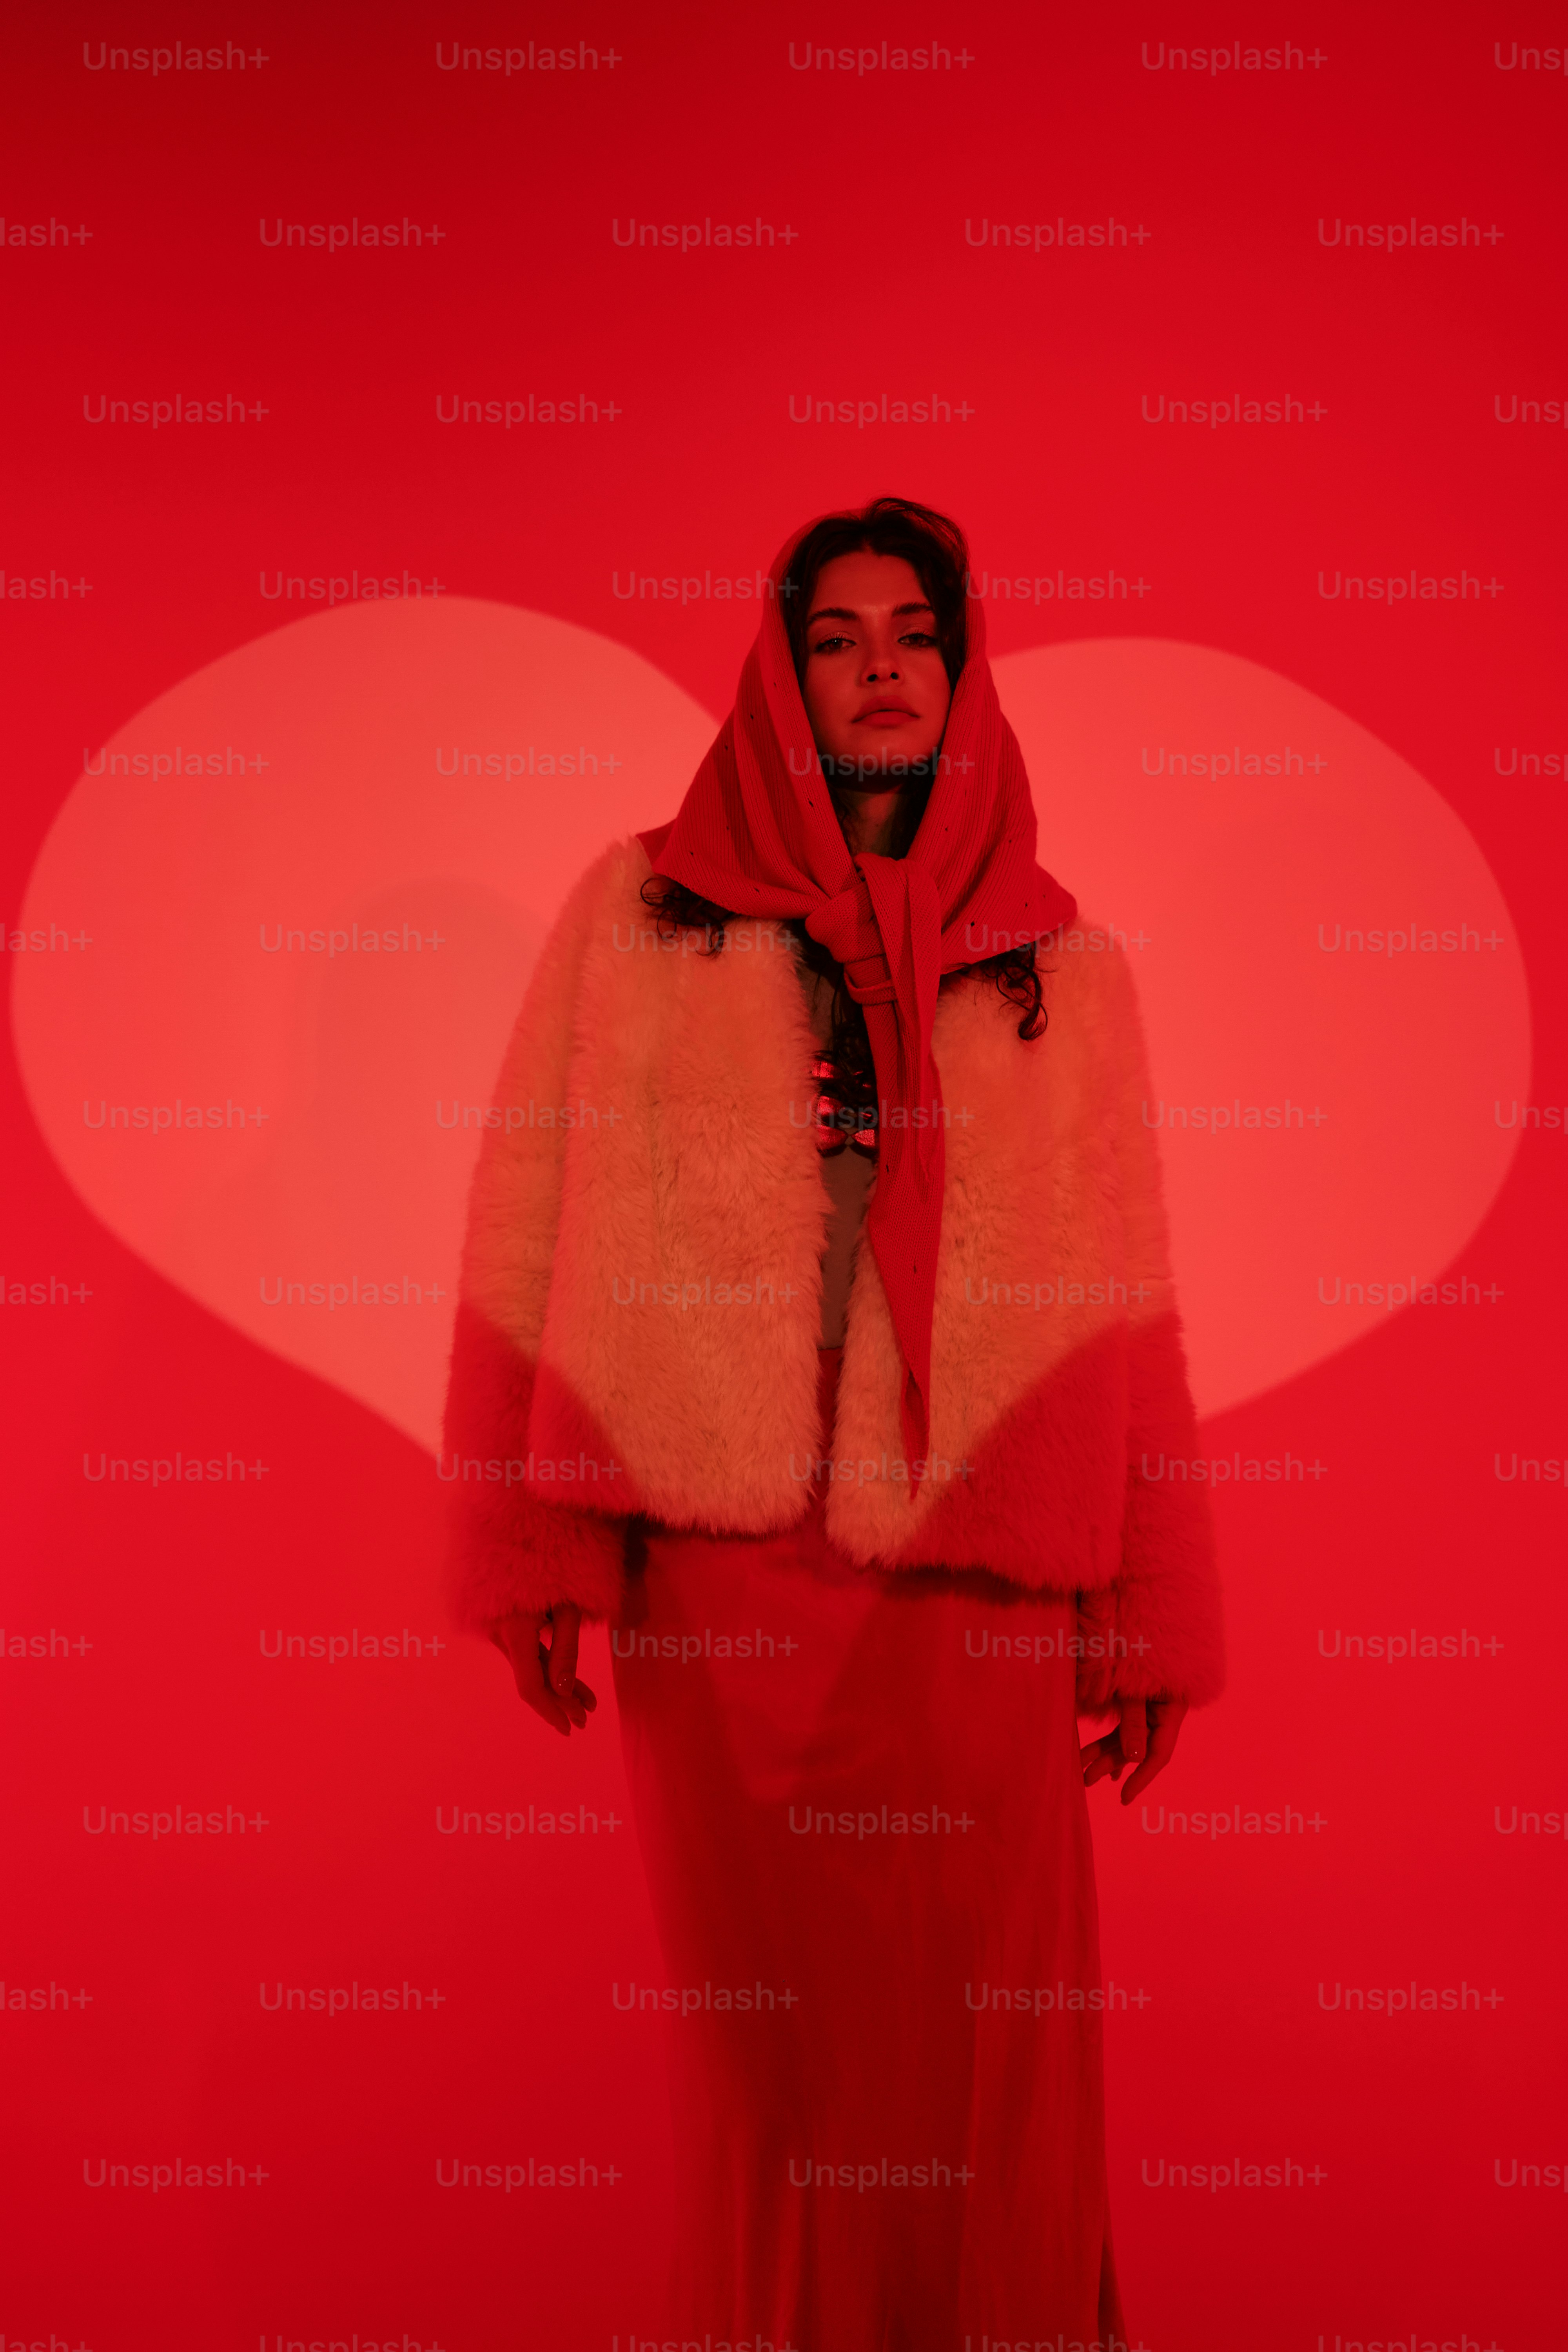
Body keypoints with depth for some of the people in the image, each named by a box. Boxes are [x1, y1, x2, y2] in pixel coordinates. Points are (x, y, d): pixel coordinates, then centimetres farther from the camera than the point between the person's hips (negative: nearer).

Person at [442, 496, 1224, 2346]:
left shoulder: (1061, 972, 11)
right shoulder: (644, 914, 8)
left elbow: (1122, 1306, 9)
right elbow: (543, 1229, 3)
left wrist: (1147, 1619, 7)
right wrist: (533, 1546, -3)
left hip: (976, 1583, 1)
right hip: (719, 1567, 0)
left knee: (992, 2041, 3)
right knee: (759, 2029, 7)